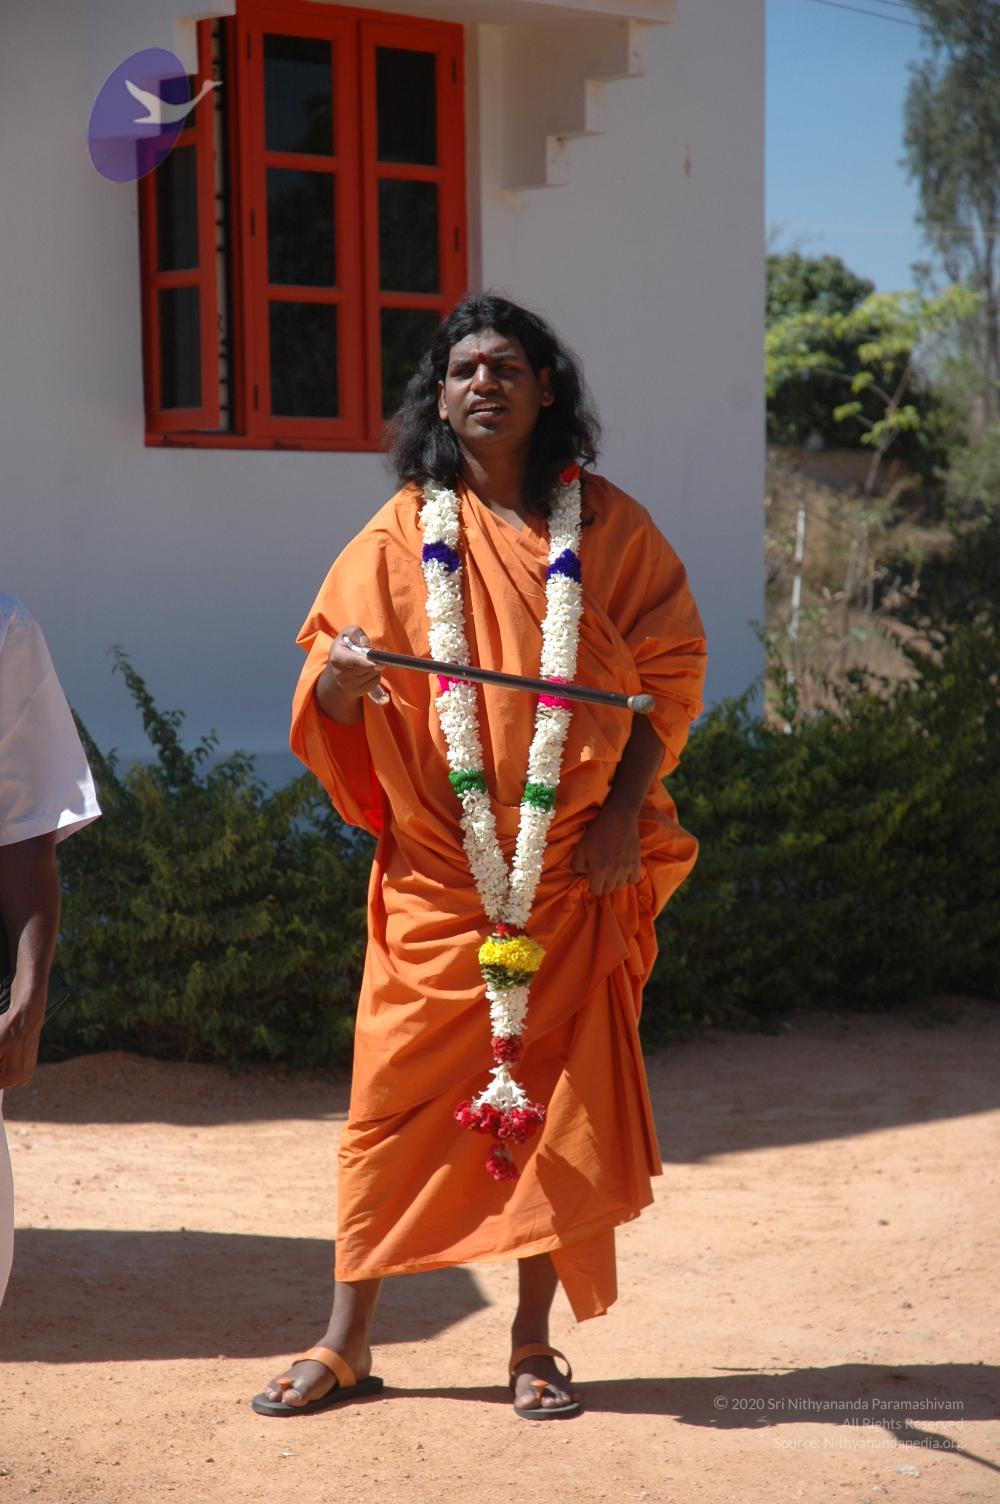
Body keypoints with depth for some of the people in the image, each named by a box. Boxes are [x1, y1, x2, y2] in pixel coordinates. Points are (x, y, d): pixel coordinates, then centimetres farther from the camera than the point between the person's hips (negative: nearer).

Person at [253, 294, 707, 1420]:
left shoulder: (607, 526, 5)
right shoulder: (402, 534, 6)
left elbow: (671, 671, 5)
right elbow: (333, 695, 3)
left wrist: (626, 809, -5)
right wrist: (340, 674, -21)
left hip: (574, 875, 0)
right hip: (434, 875, 0)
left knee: (558, 1103, 2)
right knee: (398, 1095, 0)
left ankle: (532, 1345, 14)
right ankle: (345, 1345, 9)